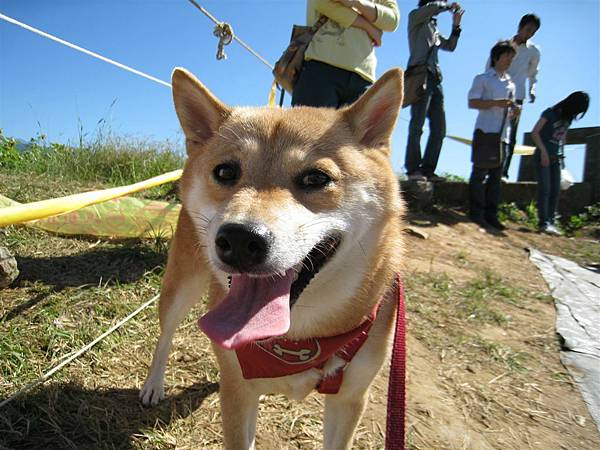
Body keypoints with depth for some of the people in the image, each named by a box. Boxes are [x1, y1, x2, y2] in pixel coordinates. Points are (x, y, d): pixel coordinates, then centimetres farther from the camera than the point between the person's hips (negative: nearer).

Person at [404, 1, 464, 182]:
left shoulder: (434, 28, 31)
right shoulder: (415, 18, 12)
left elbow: (450, 46, 32)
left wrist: (456, 26, 22)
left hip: (435, 79, 8)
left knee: (439, 129, -1)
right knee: (417, 125, -15)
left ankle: (428, 170, 0)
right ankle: (413, 169, -16)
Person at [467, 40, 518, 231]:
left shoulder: (510, 83, 23)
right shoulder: (483, 78, 6)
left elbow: (509, 111, 26)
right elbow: (472, 102, -5)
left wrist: (514, 110, 3)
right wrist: (496, 103, -16)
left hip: (503, 134, 6)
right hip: (485, 131, -6)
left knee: (496, 174, 4)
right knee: (480, 172, -8)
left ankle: (491, 214, 8)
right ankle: (476, 213, -5)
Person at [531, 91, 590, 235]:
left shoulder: (568, 118, 11)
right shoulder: (550, 113, -7)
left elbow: (562, 137, 20)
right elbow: (534, 132, -11)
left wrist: (561, 155, 8)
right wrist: (543, 151, -16)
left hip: (556, 158, 7)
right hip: (543, 156, -7)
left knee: (555, 190, 2)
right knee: (545, 188, -12)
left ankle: (550, 222, 5)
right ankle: (543, 222, -12)